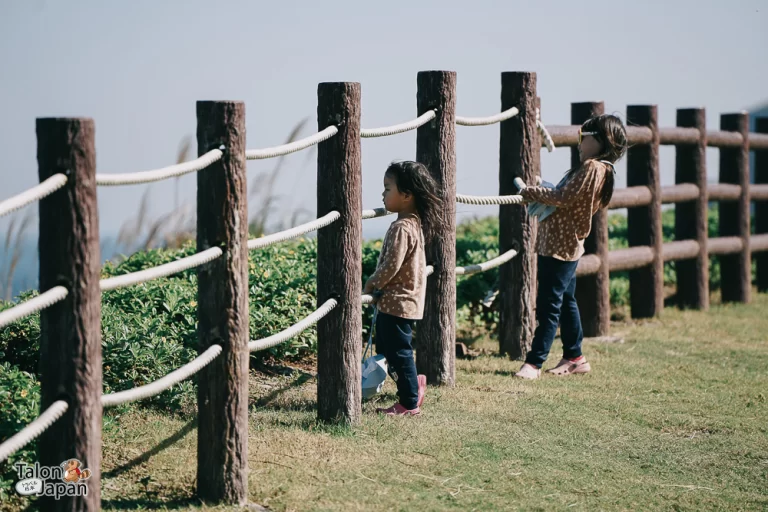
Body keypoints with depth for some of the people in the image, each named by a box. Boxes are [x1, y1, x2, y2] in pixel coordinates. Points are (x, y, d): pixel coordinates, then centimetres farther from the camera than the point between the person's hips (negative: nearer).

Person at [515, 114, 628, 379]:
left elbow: (564, 198, -21)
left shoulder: (592, 168, -17)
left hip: (559, 246, -11)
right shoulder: (600, 169, 14)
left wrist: (531, 192, -9)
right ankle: (574, 357, 26)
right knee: (565, 302, 17)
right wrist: (541, 195, 4)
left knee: (548, 306, -9)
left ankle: (534, 363, -9)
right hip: (566, 245, 11)